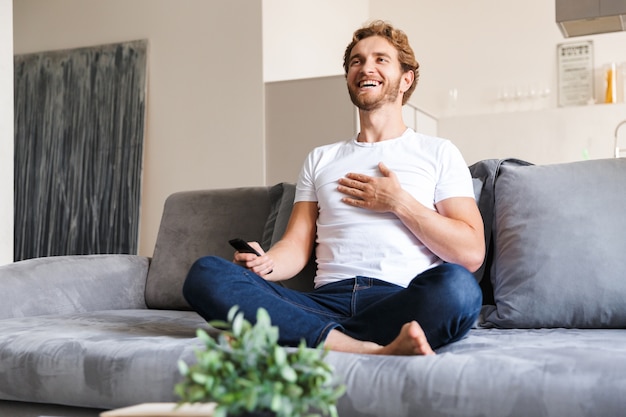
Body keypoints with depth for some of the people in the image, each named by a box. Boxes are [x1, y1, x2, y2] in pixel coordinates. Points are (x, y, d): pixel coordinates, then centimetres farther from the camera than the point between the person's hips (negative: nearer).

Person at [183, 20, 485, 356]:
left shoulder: (437, 152, 15)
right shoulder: (320, 159, 25)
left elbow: (471, 254, 4)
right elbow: (297, 246, 14)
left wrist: (399, 202, 0)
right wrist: (265, 263, -8)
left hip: (399, 302, -3)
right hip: (328, 300, 3)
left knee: (457, 285, -37)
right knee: (205, 274, -22)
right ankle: (369, 349, -32)